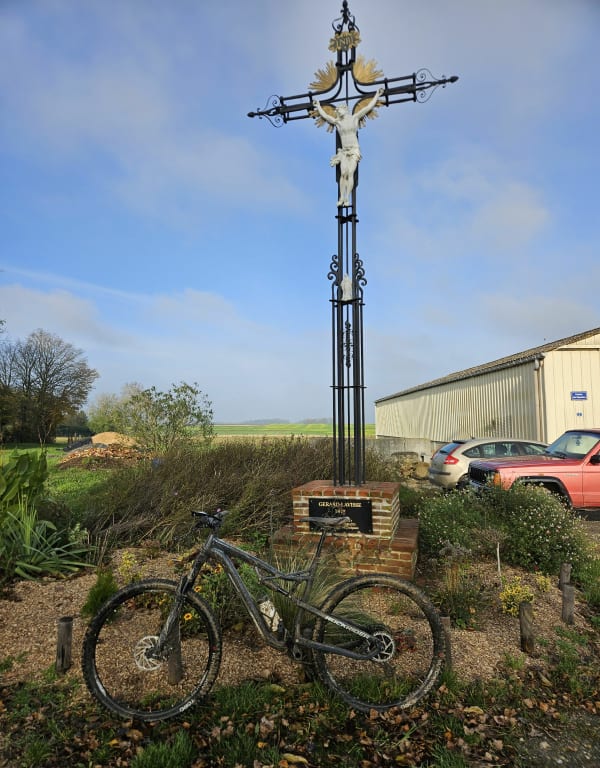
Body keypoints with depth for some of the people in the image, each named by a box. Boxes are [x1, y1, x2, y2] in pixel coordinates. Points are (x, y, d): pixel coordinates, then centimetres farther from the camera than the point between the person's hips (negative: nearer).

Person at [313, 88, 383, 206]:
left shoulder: (355, 118, 7)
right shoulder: (337, 122, 14)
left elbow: (368, 107, 11)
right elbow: (325, 115, 26)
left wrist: (377, 95, 15)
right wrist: (318, 106, 37)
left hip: (354, 150, -2)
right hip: (344, 151, 2)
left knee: (350, 173, -15)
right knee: (343, 173, -14)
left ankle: (347, 198, -18)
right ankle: (341, 198, -15)